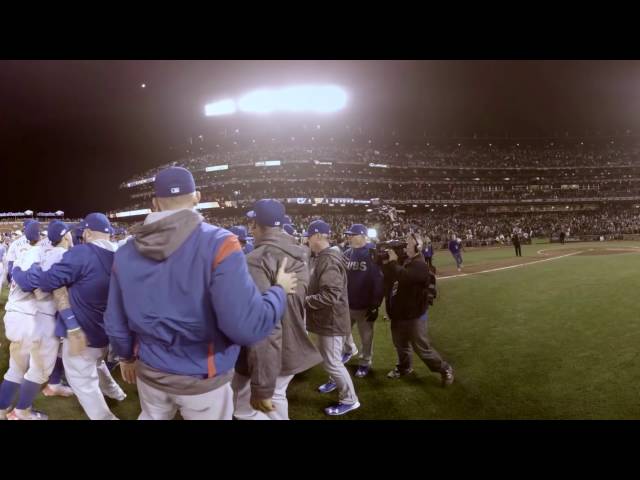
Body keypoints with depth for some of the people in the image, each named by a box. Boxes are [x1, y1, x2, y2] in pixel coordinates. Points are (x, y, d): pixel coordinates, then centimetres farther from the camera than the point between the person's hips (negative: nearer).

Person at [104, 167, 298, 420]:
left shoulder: (127, 252, -5)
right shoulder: (218, 244, -23)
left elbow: (115, 322, 5)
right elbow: (247, 327, -29)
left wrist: (126, 356, 25)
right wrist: (279, 290, -11)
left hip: (150, 371, 5)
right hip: (203, 377, -4)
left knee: (151, 418, 29)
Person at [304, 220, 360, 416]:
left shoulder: (329, 261, -26)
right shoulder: (320, 257, 7)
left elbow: (331, 295, -33)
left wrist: (305, 301, -24)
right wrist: (307, 297, 2)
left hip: (331, 319, -10)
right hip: (326, 318, 10)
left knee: (331, 361, 0)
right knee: (326, 357, 26)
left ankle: (349, 399, 15)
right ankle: (336, 381, 49)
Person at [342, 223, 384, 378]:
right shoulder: (347, 254, 4)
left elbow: (379, 282, -18)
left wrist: (375, 306, -19)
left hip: (365, 306, -6)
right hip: (346, 303, 6)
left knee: (366, 336, 8)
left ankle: (365, 363, 27)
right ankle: (350, 350, 46)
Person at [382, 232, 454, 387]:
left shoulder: (420, 265, -20)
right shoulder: (403, 261, 8)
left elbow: (403, 277, -37)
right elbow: (389, 280, 7)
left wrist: (392, 262, -25)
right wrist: (385, 264, -7)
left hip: (413, 315, -8)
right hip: (398, 313, 8)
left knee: (422, 348, 0)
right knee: (400, 344, 23)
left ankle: (445, 369, 16)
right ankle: (404, 367, 44)